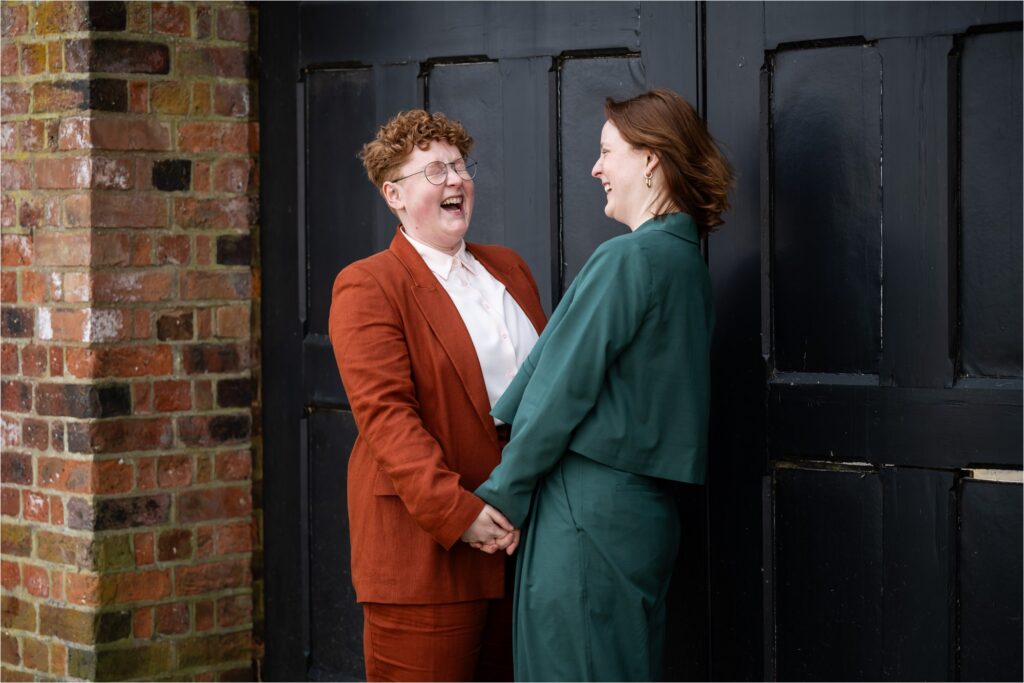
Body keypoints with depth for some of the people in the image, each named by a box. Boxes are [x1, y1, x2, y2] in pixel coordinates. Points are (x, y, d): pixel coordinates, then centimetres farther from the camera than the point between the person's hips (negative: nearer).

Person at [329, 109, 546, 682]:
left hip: (520, 539, 6)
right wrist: (457, 511, -23)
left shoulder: (509, 270, 17)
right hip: (424, 546, -6)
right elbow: (385, 414, -14)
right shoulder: (367, 286, -5)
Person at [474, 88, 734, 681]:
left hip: (590, 514, -9)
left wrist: (503, 495, -5)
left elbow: (564, 392, -14)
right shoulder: (689, 261, 13)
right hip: (648, 512, 9)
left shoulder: (627, 260, -14)